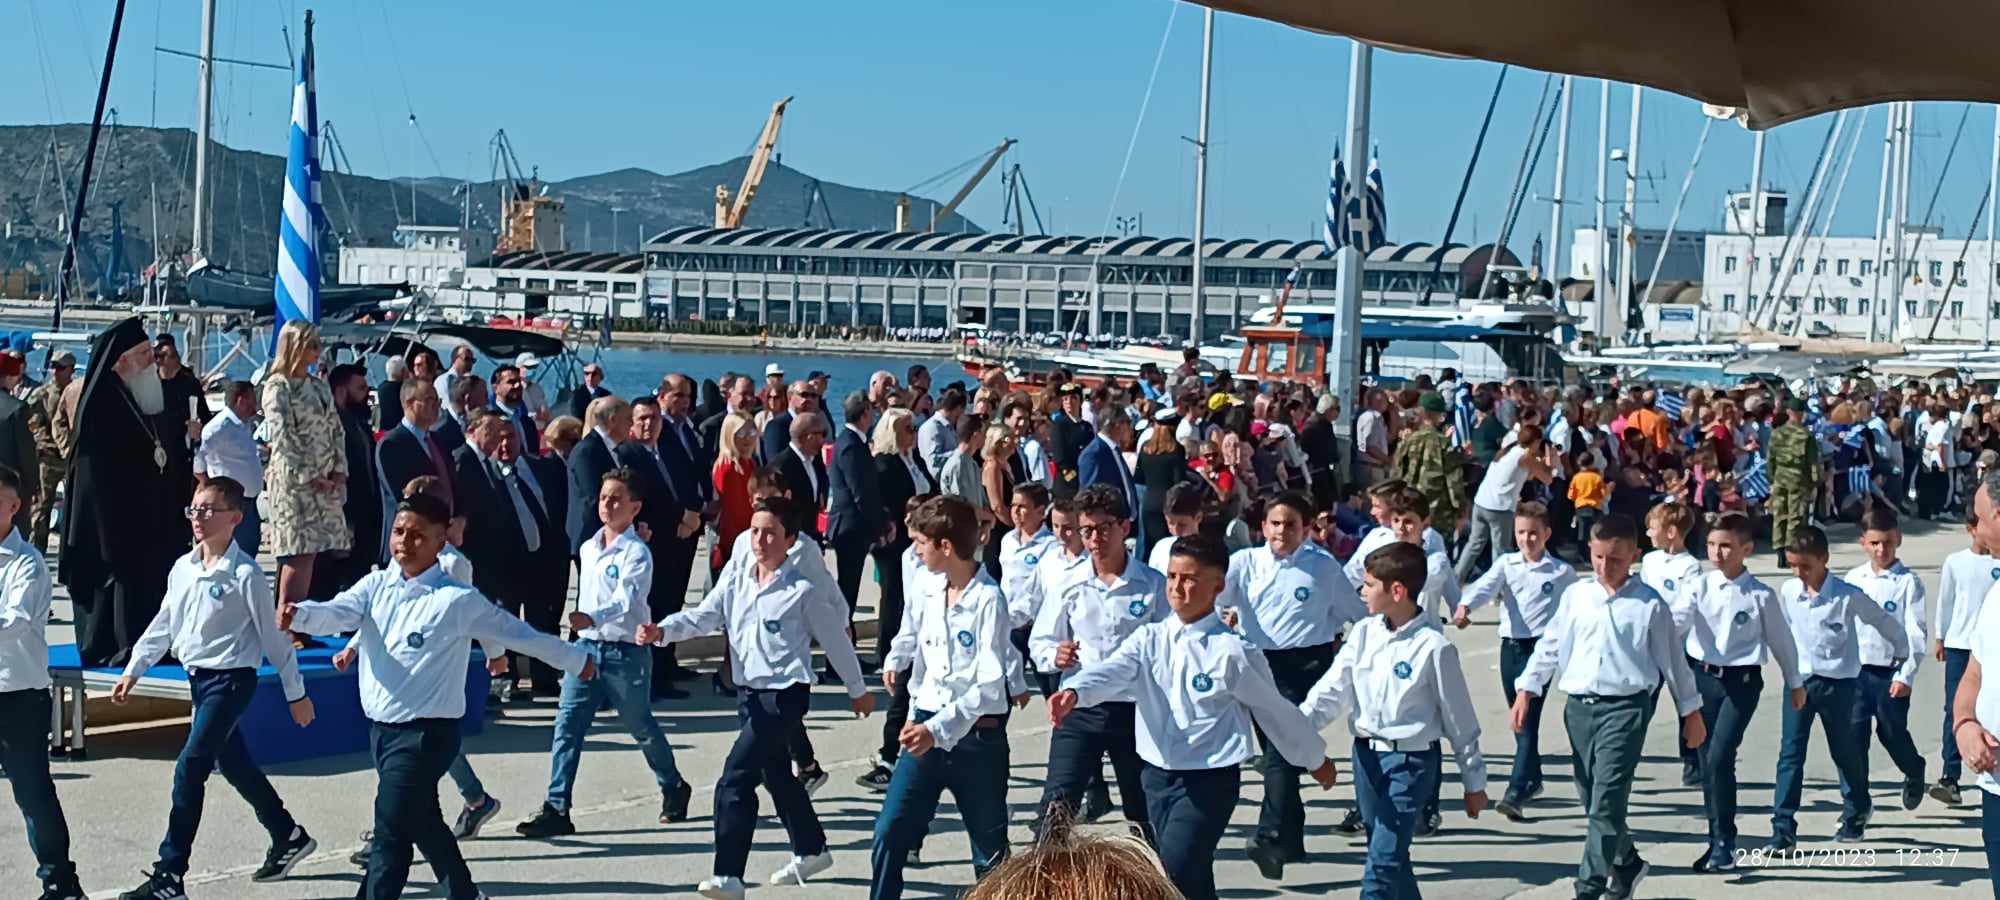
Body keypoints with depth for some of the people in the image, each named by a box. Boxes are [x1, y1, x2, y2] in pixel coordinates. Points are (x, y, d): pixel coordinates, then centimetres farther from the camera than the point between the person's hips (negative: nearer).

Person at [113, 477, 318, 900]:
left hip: (231, 679, -8)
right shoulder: (182, 569, 6)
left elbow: (274, 638, -9)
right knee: (233, 764, 18)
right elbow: (162, 626, 17)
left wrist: (296, 693, -4)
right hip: (199, 677, 8)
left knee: (189, 768, -14)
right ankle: (289, 837, 37)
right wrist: (133, 670, 13)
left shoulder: (245, 575, -14)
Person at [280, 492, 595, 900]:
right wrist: (299, 615, -37)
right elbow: (337, 613, -15)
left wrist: (576, 660, 10)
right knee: (422, 822, 21)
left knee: (391, 832, -11)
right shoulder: (376, 585, 3)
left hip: (426, 732, -6)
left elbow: (520, 634, 0)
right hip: (381, 728, 6)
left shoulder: (458, 600, -10)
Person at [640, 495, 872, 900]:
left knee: (735, 780, -17)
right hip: (748, 692, 7)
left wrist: (858, 690, 9)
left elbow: (836, 641, -1)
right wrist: (661, 631, -24)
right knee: (776, 775, 23)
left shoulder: (803, 590, -11)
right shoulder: (735, 581, 5)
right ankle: (810, 851, 44)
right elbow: (703, 616, -4)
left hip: (785, 694, -7)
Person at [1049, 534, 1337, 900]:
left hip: (1211, 779, -5)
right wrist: (1073, 693, -38)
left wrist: (1315, 757, 15)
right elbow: (1112, 670, -16)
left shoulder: (1232, 651, -9)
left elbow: (1275, 710, 2)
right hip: (1158, 775, 5)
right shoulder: (1150, 640, 2)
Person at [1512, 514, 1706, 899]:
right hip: (1579, 707, 5)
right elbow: (1550, 647, 14)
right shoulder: (1575, 596, 8)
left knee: (1607, 801, -13)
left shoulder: (1649, 604, -2)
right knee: (1593, 800, 13)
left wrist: (1690, 712, 9)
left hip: (1625, 708, -5)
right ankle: (1625, 863, 34)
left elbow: (1672, 660, 5)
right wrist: (1525, 691, 9)